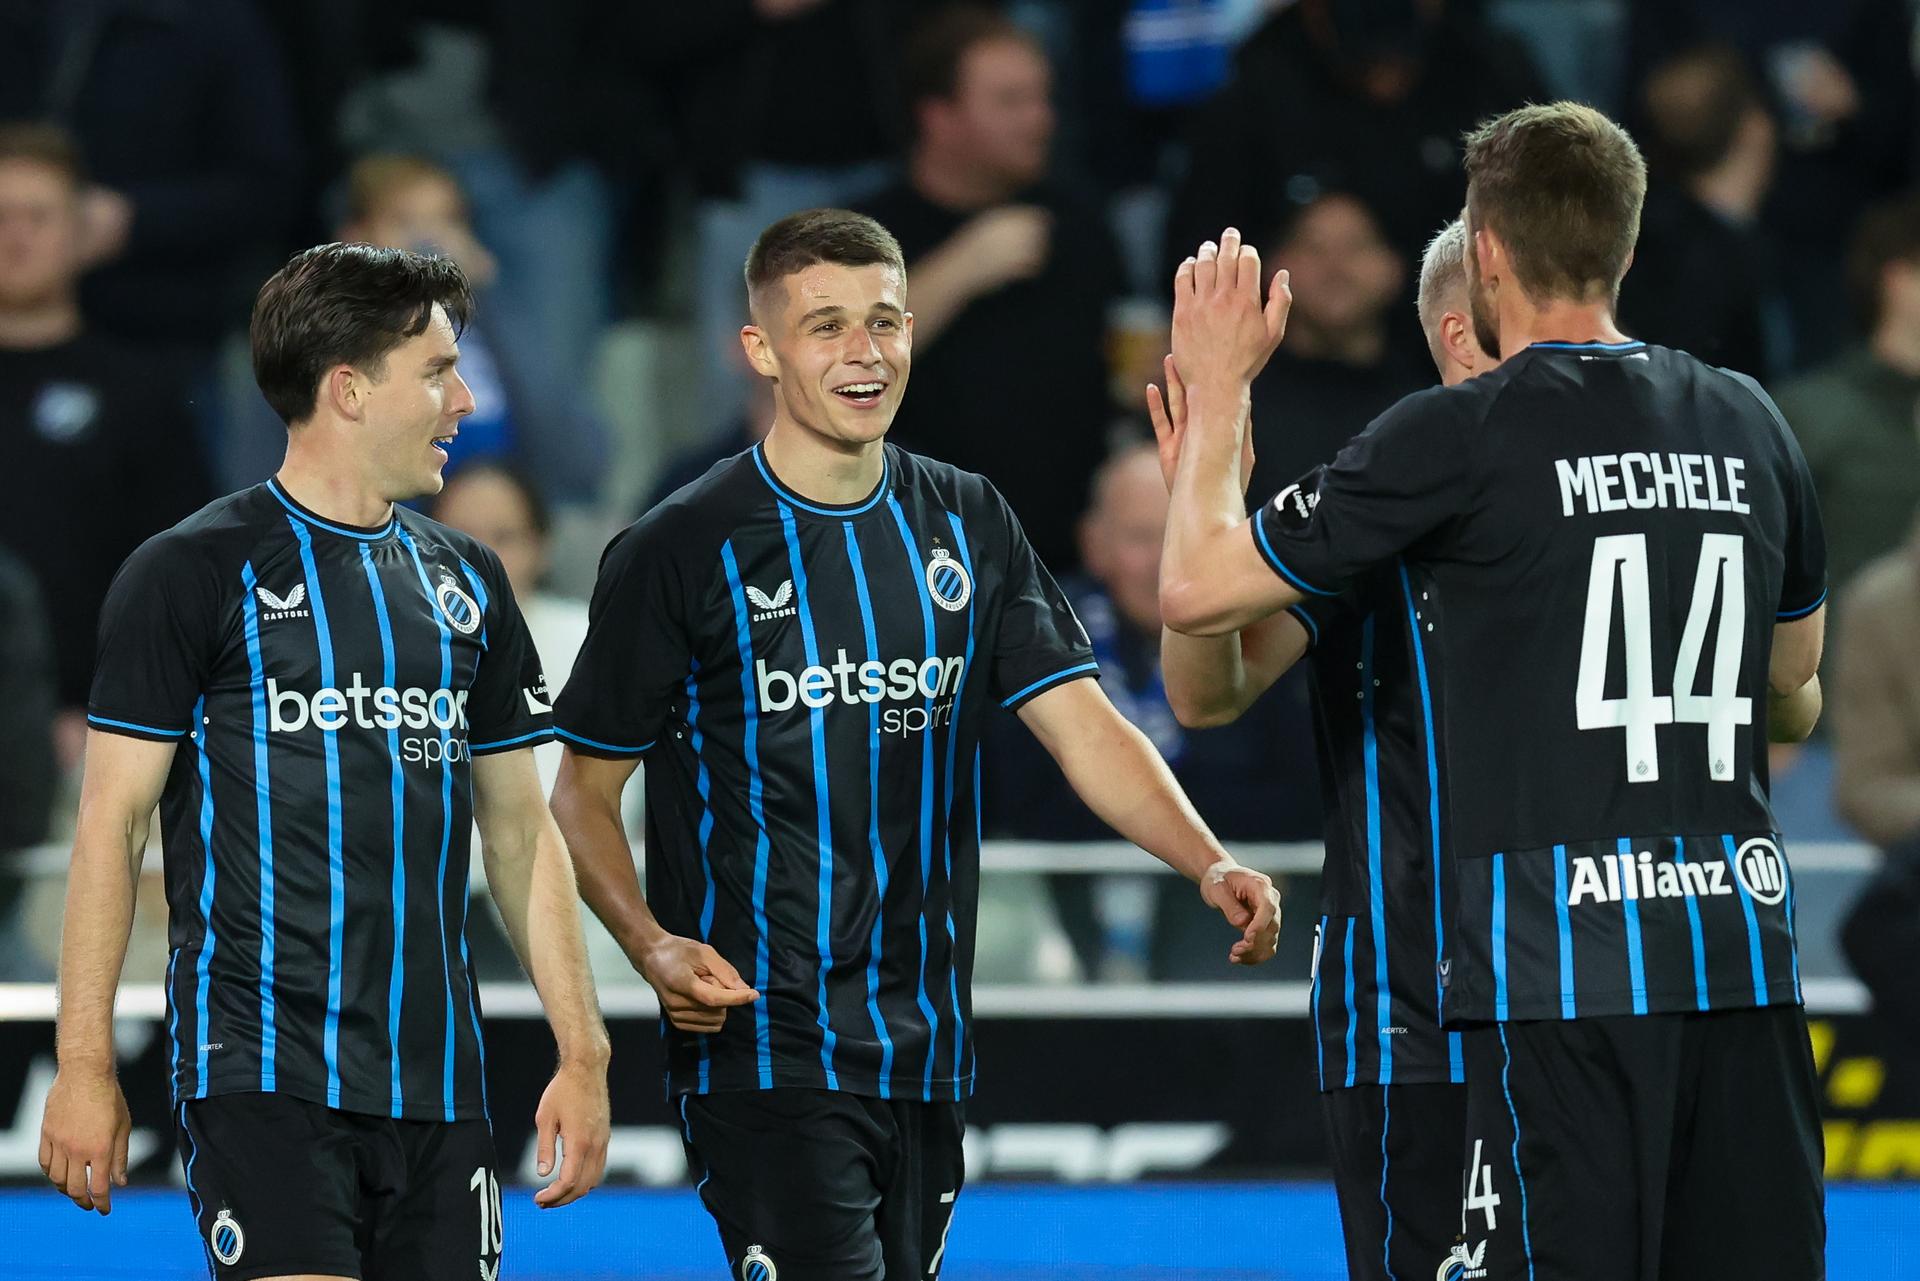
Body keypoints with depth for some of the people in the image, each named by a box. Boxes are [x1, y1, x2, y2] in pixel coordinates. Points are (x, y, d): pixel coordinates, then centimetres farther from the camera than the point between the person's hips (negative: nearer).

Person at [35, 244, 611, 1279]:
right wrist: (85, 1063, -8)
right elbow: (111, 823, -2)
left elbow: (520, 832, 19)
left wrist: (581, 1054, 12)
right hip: (260, 1070, -5)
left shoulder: (467, 583, 16)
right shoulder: (193, 572, -1)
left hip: (436, 1079, 5)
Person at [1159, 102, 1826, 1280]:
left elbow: (1198, 589, 0)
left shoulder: (1459, 438, -6)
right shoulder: (1750, 424, 11)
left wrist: (1218, 389, 13)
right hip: (1744, 951, 5)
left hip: (1565, 972, -5)